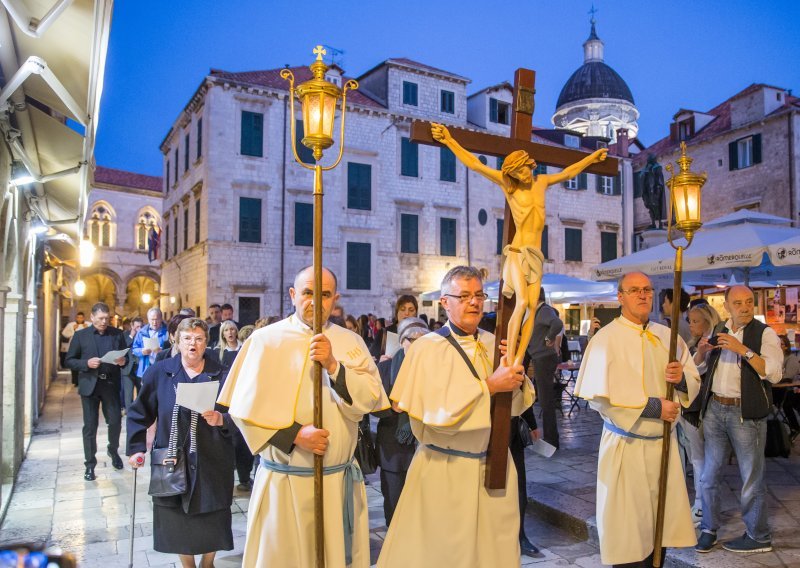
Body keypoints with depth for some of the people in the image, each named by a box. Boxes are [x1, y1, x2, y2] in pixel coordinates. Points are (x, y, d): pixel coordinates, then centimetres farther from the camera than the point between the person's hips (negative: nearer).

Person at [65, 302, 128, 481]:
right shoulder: (80, 335, 2)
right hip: (89, 385, -1)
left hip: (111, 384, 1)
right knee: (90, 426, 4)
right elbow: (69, 361, 2)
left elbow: (125, 356, 9)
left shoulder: (117, 334, 5)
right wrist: (86, 363, -16)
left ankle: (113, 450, 31)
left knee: (115, 421, 2)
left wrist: (123, 361, -14)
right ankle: (90, 465, 16)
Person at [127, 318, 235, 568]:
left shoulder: (221, 375, -2)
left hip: (211, 463, 0)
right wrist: (136, 448, 4)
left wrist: (221, 420, -23)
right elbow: (140, 413, 8)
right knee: (178, 521, 10)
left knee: (212, 521, 8)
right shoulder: (159, 372, 0)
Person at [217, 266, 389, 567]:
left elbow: (370, 400, -7)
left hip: (339, 481, 2)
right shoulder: (265, 340, -4)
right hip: (282, 482, -2)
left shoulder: (351, 343, 3)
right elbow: (245, 406, -9)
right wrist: (294, 434, -18)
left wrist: (333, 365, -20)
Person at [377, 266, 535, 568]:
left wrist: (516, 380, -14)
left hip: (494, 466, 5)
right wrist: (489, 385, -22)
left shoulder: (493, 344, 5)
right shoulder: (427, 348, -12)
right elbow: (435, 412, -22)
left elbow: (517, 405, 6)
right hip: (445, 468, -4)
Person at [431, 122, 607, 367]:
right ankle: (509, 360, -17)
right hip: (518, 252, -5)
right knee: (522, 302, -22)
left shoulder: (542, 181, 14)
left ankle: (518, 362, -11)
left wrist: (591, 158, 43)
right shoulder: (507, 184, 1)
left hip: (536, 254, 5)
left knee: (532, 307, -9)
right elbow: (475, 164, -3)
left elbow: (568, 172, 32)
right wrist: (449, 141, -7)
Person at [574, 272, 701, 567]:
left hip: (664, 443, 5)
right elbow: (598, 397, -18)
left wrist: (681, 378, -10)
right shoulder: (606, 338, -10)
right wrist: (652, 407, -18)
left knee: (662, 522, 13)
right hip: (626, 446, -5)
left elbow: (693, 383, 13)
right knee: (629, 530, 4)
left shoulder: (667, 336, 8)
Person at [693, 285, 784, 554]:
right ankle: (708, 530, 24)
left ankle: (758, 537, 21)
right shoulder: (719, 331, 10)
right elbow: (700, 368, 18)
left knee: (751, 479, 4)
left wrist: (743, 350, -27)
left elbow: (774, 373, -19)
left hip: (745, 413, -5)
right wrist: (701, 351, -3)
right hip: (714, 409, 5)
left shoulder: (765, 333, -6)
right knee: (710, 475, 11)